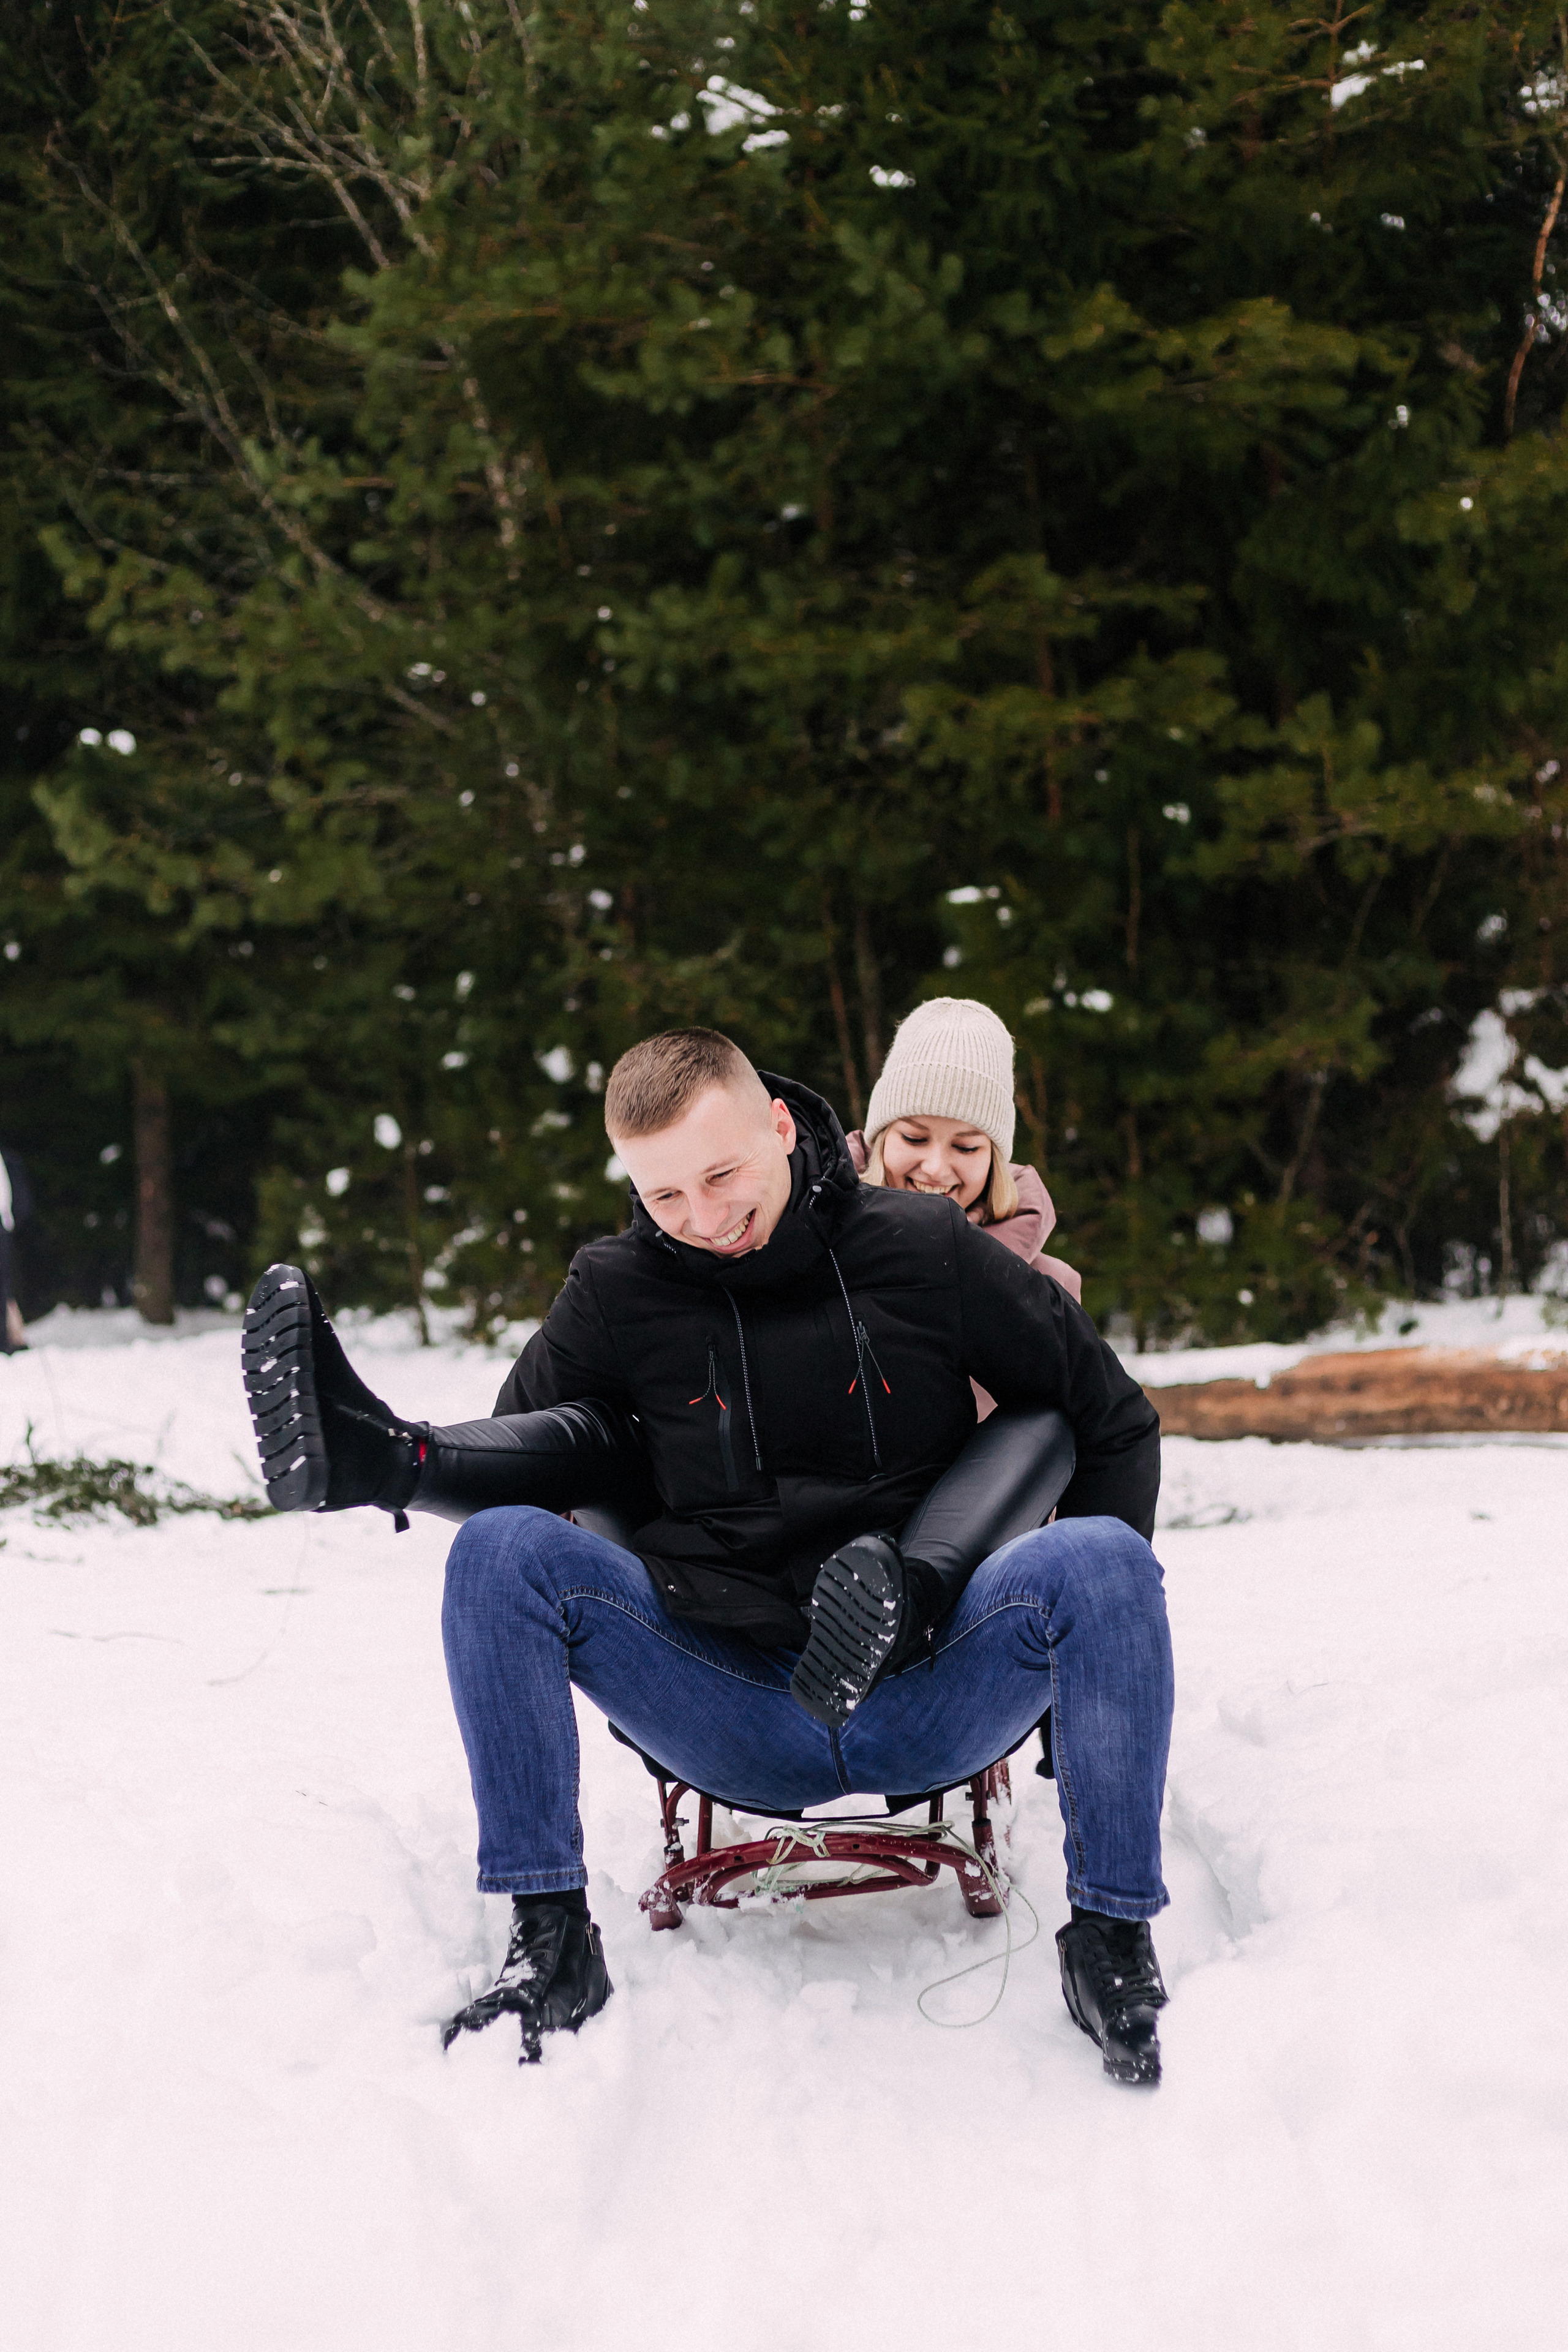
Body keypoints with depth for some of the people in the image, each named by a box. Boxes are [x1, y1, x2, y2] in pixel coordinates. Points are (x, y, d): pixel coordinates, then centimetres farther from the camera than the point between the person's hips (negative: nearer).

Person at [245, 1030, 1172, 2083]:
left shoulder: (928, 1252, 0)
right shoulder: (621, 1290, 4)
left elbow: (1116, 1422, 10)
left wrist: (1086, 1609, 1)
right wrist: (394, 1457, -11)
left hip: (928, 1705, -1)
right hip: (735, 1712, 1)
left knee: (1099, 1561, -29)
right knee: (500, 1549, -19)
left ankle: (1112, 1942, -19)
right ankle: (550, 1942, -18)